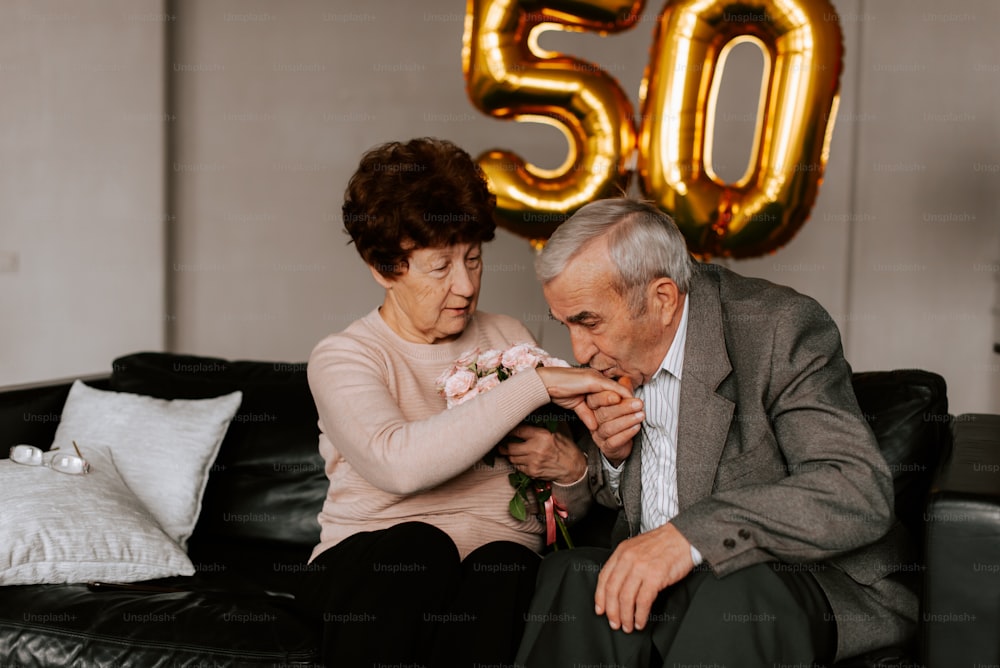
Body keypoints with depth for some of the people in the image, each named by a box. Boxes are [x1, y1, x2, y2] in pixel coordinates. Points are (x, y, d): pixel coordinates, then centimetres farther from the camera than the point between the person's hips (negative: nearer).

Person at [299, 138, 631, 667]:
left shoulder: (507, 339, 14)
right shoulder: (341, 358, 0)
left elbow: (570, 511, 17)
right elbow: (398, 464, -25)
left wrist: (570, 469, -9)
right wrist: (536, 383, -22)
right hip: (366, 563, -2)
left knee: (501, 568, -32)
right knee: (417, 547, -35)